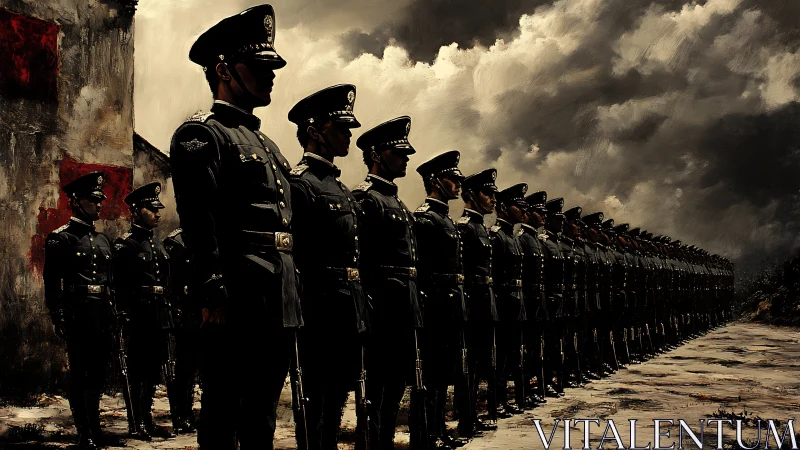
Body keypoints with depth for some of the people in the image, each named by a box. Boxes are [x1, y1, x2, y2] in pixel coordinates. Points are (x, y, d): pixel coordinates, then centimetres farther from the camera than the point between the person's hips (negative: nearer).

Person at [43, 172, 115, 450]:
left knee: (98, 373, 11)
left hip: (103, 317, 6)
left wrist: (114, 316, 16)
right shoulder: (60, 238, -2)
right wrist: (58, 318, -14)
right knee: (79, 374, -2)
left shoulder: (103, 240, 18)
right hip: (78, 316, -6)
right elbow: (51, 282, -7)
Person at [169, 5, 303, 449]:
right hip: (238, 307, -9)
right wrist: (214, 293, -23)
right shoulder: (201, 134, -5)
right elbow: (198, 223, -16)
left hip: (278, 307, 9)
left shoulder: (266, 144, 23)